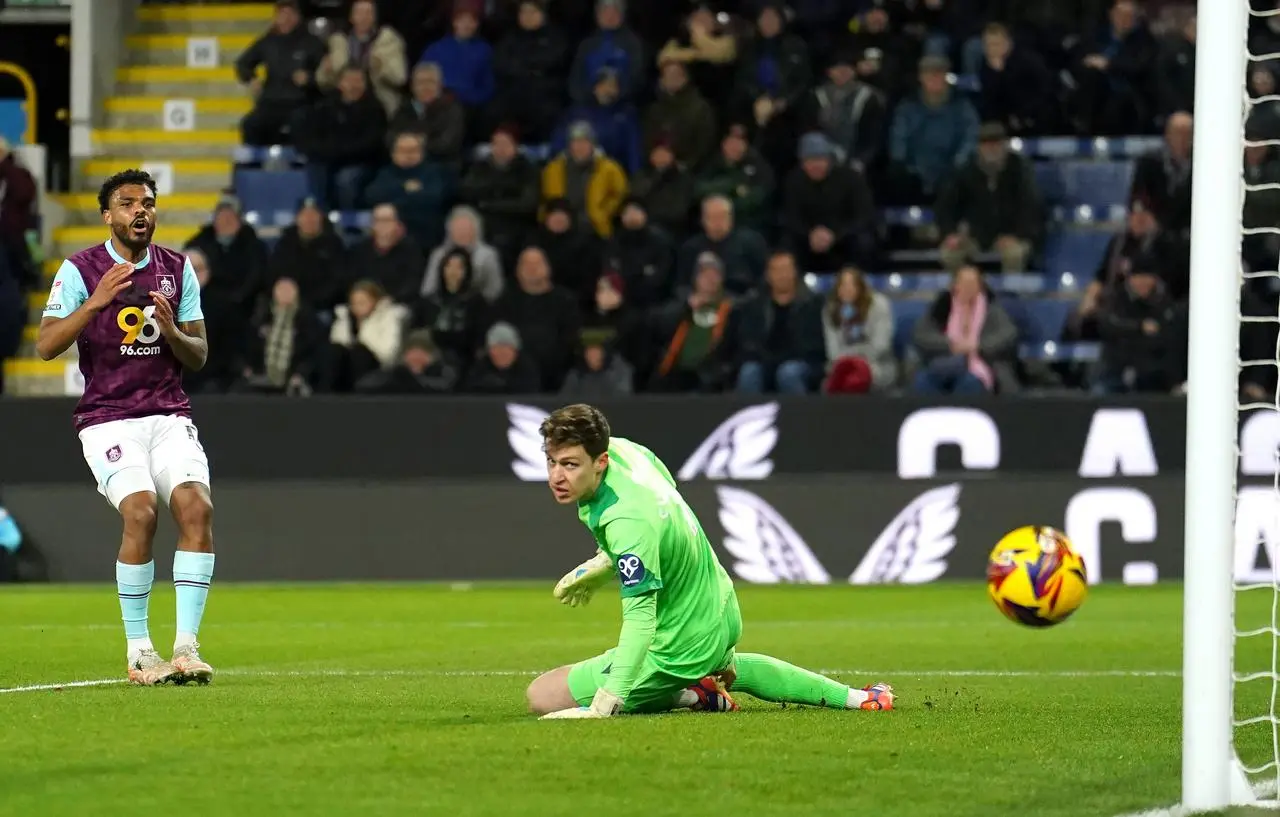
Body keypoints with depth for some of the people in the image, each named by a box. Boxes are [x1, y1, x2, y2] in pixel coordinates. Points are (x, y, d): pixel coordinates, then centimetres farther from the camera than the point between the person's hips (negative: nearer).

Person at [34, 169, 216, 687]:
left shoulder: (177, 269, 9)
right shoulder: (80, 270, -1)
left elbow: (199, 357, 11)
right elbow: (46, 346, -11)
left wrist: (171, 332, -11)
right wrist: (96, 302, -23)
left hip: (170, 415, 3)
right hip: (107, 420, -3)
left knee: (197, 507, -21)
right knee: (141, 512, -25)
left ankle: (186, 645, -17)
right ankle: (138, 651, -13)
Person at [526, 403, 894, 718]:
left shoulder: (628, 524, -38)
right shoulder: (622, 449, -12)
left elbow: (640, 618, -41)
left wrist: (602, 706, -48)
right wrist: (599, 567, 12)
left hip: (678, 652, -9)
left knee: (543, 696, -7)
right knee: (728, 670, 44)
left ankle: (689, 696, -5)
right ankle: (849, 696, 42)